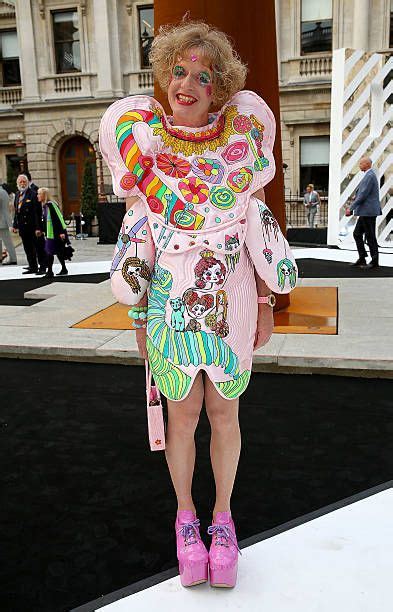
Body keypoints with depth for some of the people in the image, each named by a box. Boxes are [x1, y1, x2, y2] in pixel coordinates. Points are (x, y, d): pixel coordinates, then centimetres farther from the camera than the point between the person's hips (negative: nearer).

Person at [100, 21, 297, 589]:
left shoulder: (241, 133, 0)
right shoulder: (141, 136, -1)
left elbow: (255, 222, 5)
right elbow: (138, 232, 3)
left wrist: (266, 303, 4)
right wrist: (139, 315, 3)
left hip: (231, 300, 1)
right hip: (170, 302, 0)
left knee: (224, 413, 10)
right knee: (183, 414, 9)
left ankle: (223, 516, 34)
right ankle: (185, 516, 35)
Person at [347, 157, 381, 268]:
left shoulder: (370, 176, -15)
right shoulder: (369, 175, 17)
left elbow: (363, 195, -21)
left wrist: (351, 208, -18)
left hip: (368, 212, -10)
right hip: (365, 212, 11)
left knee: (370, 236, -4)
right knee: (357, 234, 12)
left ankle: (374, 261, 4)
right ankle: (362, 259, 16)